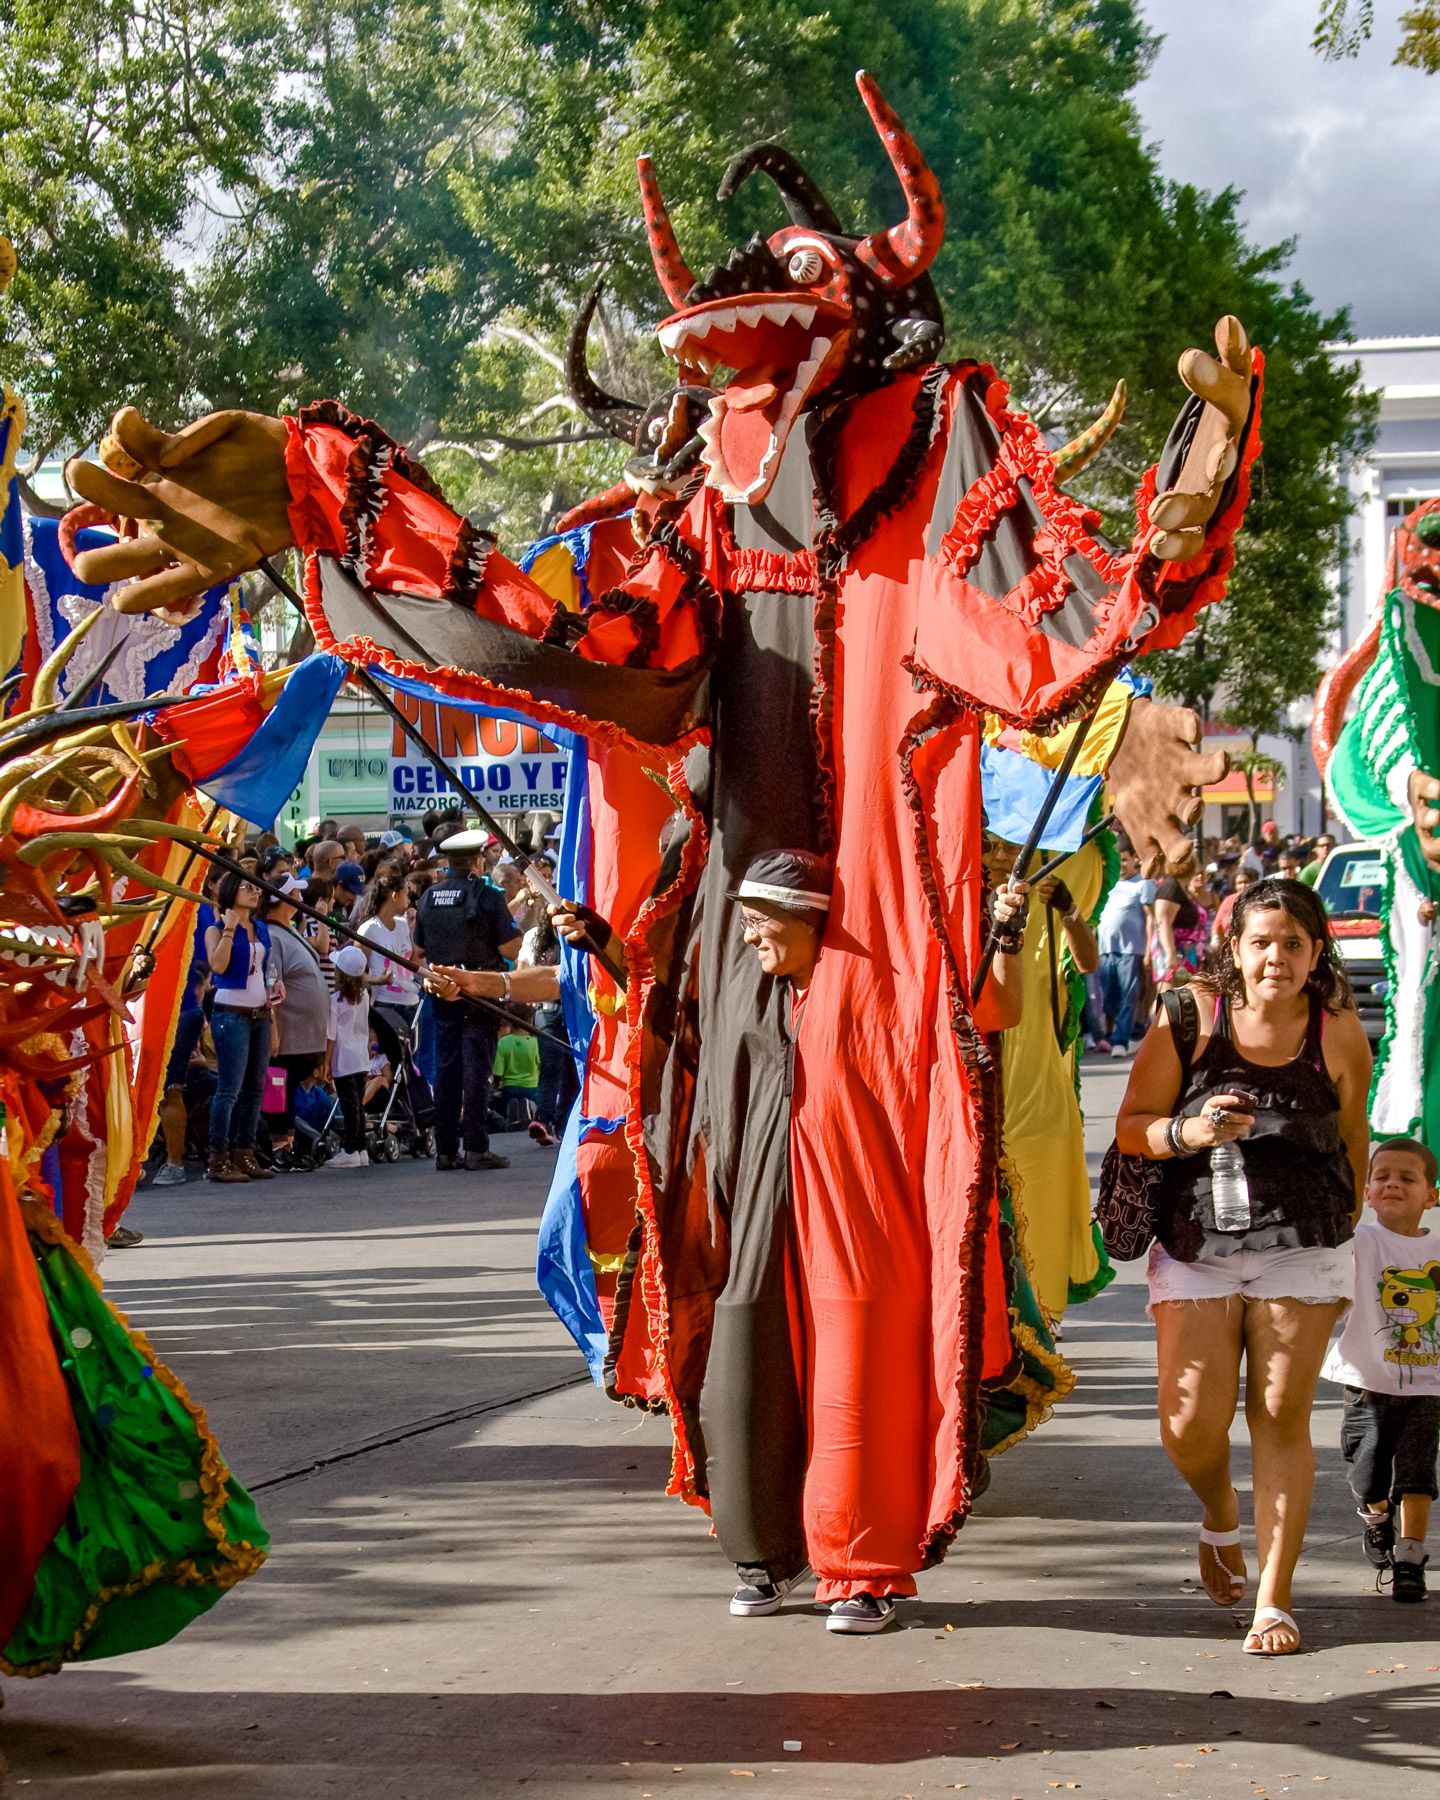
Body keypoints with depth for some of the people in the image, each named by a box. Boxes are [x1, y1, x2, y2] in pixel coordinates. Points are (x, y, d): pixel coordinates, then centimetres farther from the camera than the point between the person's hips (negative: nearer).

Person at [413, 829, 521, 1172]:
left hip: (443, 992, 4)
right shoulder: (488, 897, -11)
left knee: (446, 1067, 9)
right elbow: (510, 950, -12)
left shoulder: (428, 898, 4)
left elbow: (419, 950, 9)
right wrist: (512, 925, 6)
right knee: (476, 1067, -2)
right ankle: (476, 1149, -4)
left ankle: (445, 1149, 11)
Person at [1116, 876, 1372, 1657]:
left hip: (1300, 1249, 0)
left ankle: (1274, 1600, 9)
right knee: (1190, 1427, -3)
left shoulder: (1338, 1034, -2)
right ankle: (1221, 1518, 32)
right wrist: (1190, 1133, -22)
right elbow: (1131, 1127, -2)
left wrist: (1342, 1244, 16)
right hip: (1195, 1246, 0)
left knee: (1282, 1419, -1)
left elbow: (1353, 1143, 11)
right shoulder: (1191, 1016, -5)